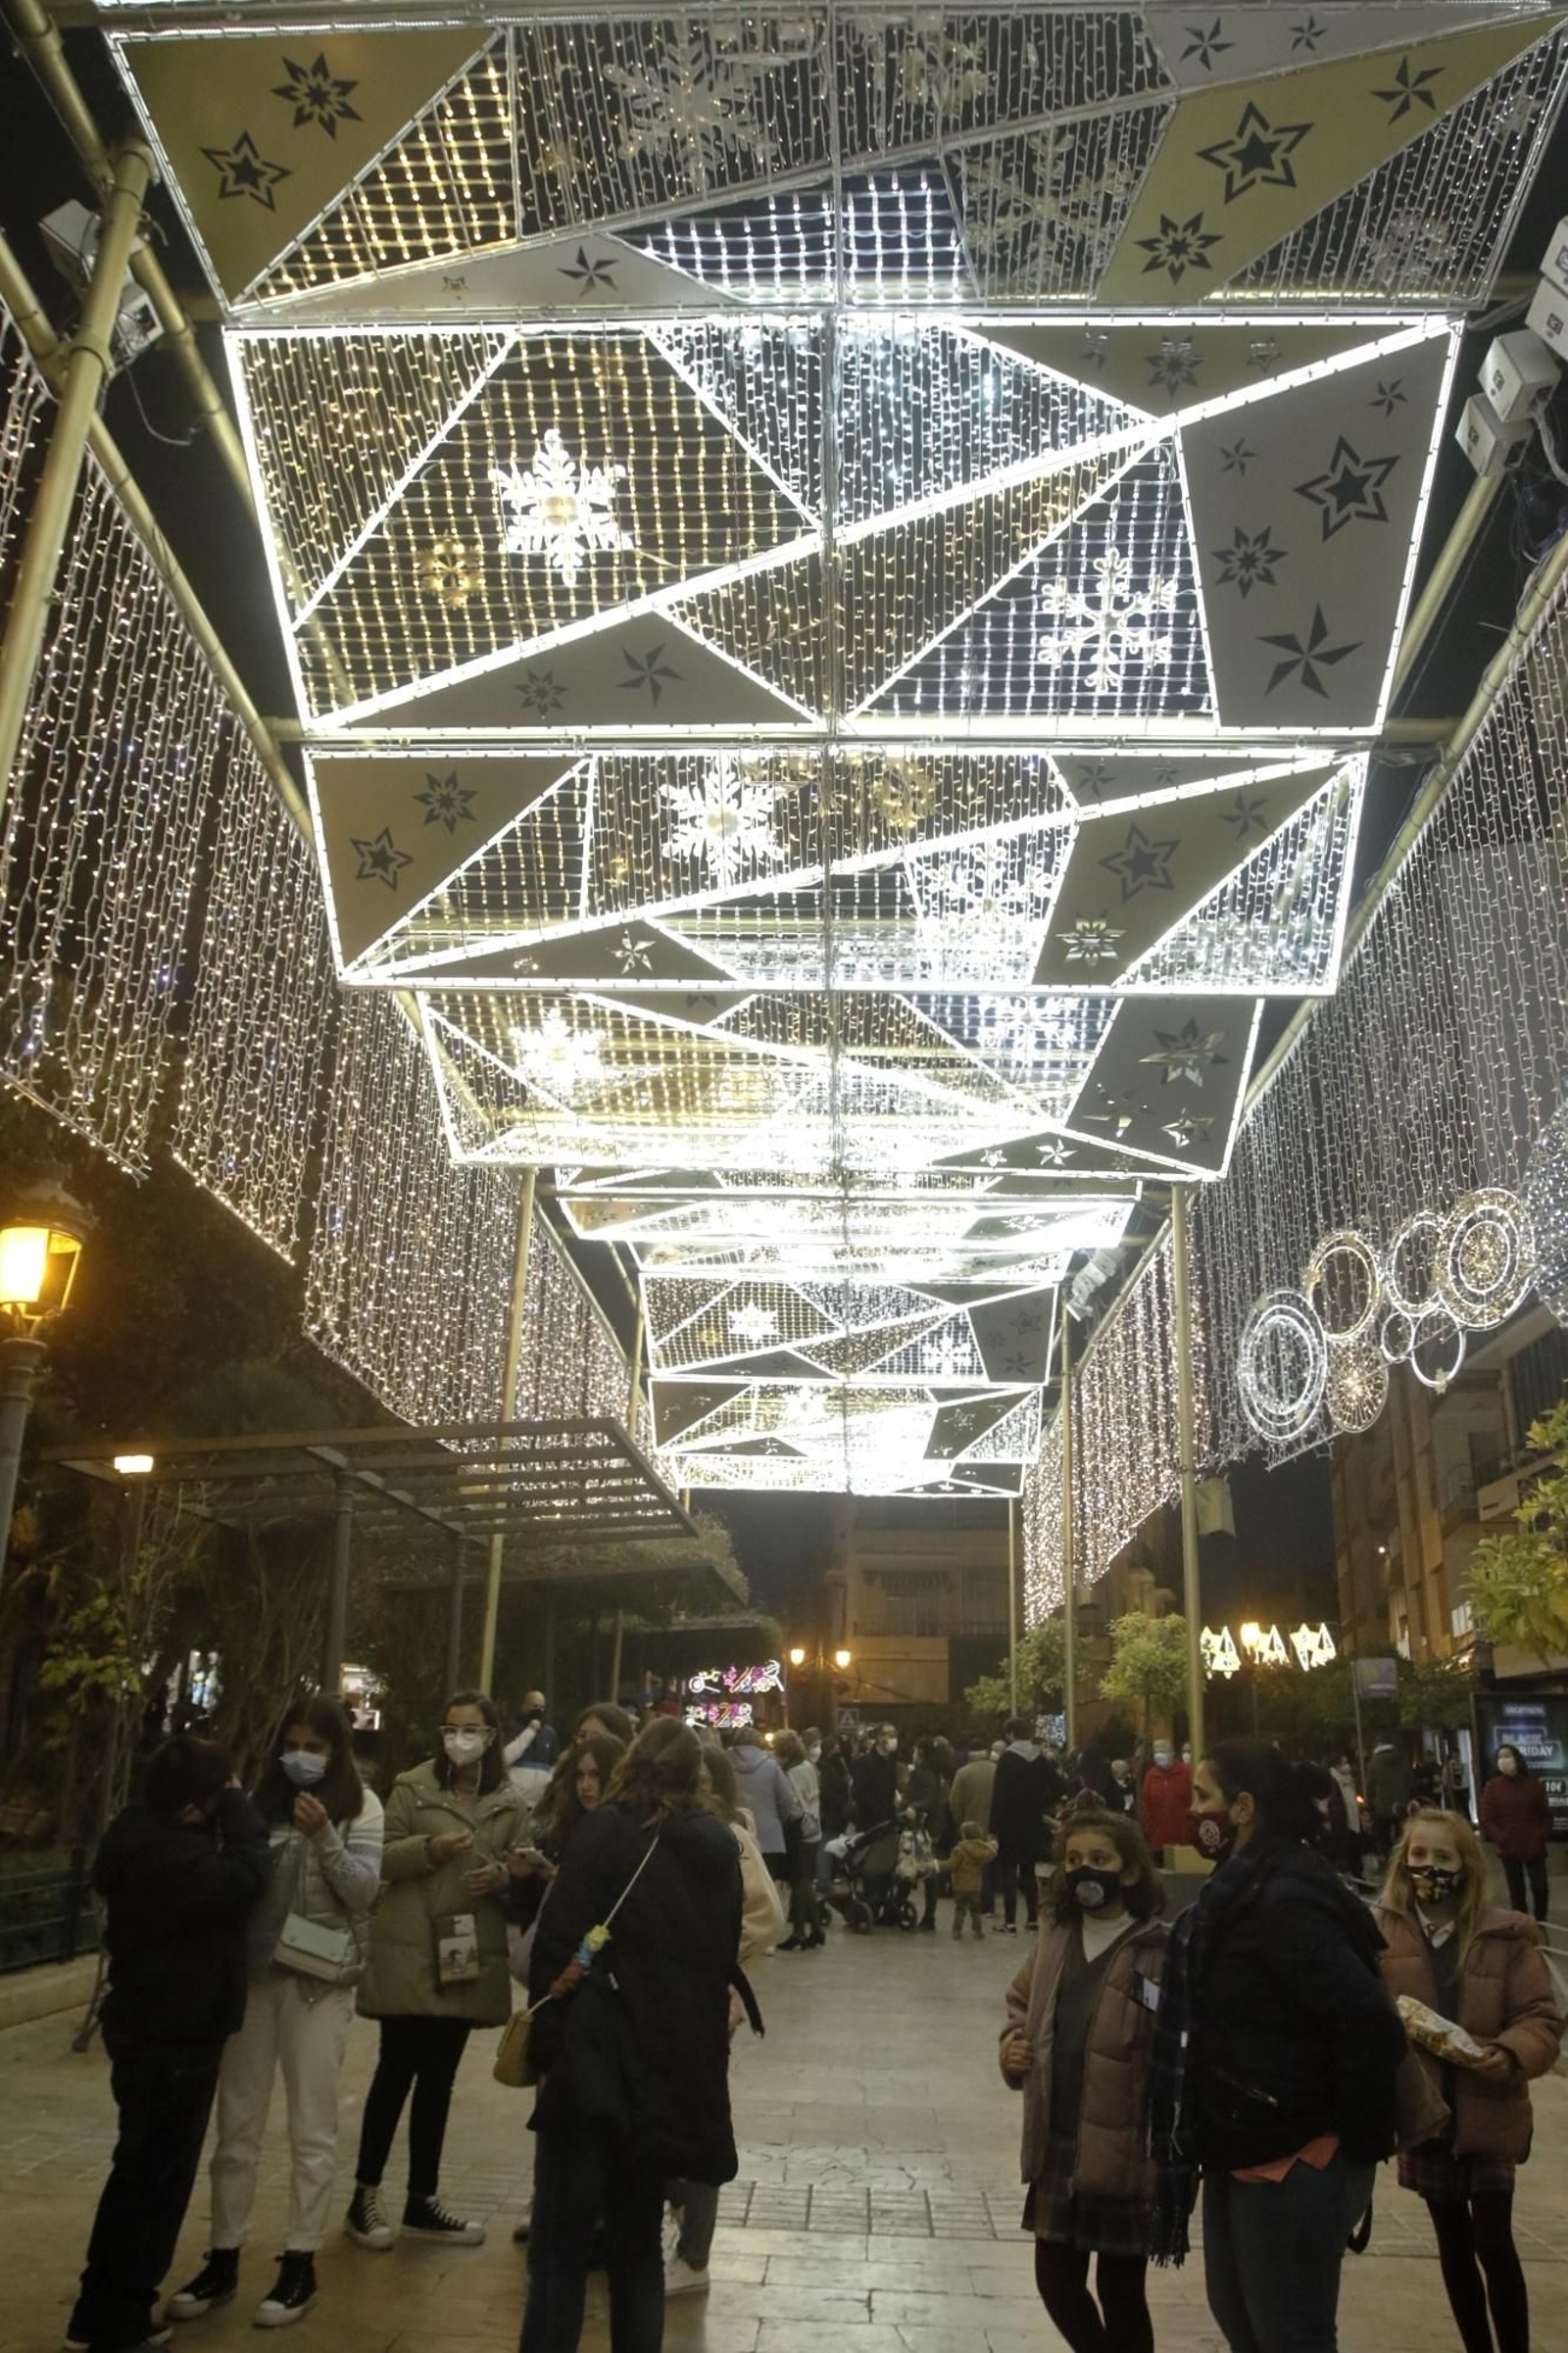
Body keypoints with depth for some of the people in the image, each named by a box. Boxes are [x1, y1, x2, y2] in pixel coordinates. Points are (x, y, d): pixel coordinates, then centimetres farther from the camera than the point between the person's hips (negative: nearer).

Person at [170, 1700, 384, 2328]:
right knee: (237, 2122, 11)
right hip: (251, 1969, 3)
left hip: (318, 1977, -3)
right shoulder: (264, 1798, 4)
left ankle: (299, 2265, 18)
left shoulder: (358, 1804, -4)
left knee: (310, 2126, 7)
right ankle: (223, 2260, 24)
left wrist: (324, 1836, -23)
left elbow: (364, 1890, -12)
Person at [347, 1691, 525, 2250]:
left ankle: (422, 2201, 24)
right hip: (409, 1952, -3)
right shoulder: (413, 1786, -3)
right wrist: (431, 1848, -23)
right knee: (396, 2072, 3)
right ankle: (366, 2194, 20)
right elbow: (383, 1858, -6)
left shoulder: (510, 1804, 6)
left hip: (468, 1956, 4)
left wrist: (502, 1877, -15)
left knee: (438, 2079, 13)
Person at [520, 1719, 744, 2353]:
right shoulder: (720, 1845, 8)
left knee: (560, 2243, 3)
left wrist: (546, 2046, -6)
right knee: (639, 2240, 18)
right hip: (682, 2061, 5)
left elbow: (558, 1943, -12)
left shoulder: (611, 1829, -7)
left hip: (602, 2055, -5)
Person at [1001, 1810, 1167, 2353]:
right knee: (1056, 2278, 16)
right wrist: (1013, 2044, -1)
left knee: (1120, 2291, 11)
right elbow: (1021, 2002, 17)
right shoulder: (1055, 1934, 3)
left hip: (1126, 2152, -6)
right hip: (1057, 2147, 6)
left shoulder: (1161, 1951, -18)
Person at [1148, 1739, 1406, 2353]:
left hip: (1294, 2161, -9)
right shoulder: (1248, 1887, 6)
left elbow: (1369, 2022, -30)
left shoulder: (1284, 1899, -24)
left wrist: (1359, 2139, -18)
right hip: (1243, 2149, 10)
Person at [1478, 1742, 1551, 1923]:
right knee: (1516, 1890, 7)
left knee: (1540, 1888, 4)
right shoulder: (1492, 1787, -3)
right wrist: (1501, 1839, -12)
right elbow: (1486, 1820, -3)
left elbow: (1546, 1815, 6)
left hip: (1534, 1847, 0)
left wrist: (1541, 1837, -6)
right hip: (1508, 1848, 0)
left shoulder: (1533, 1784, -1)